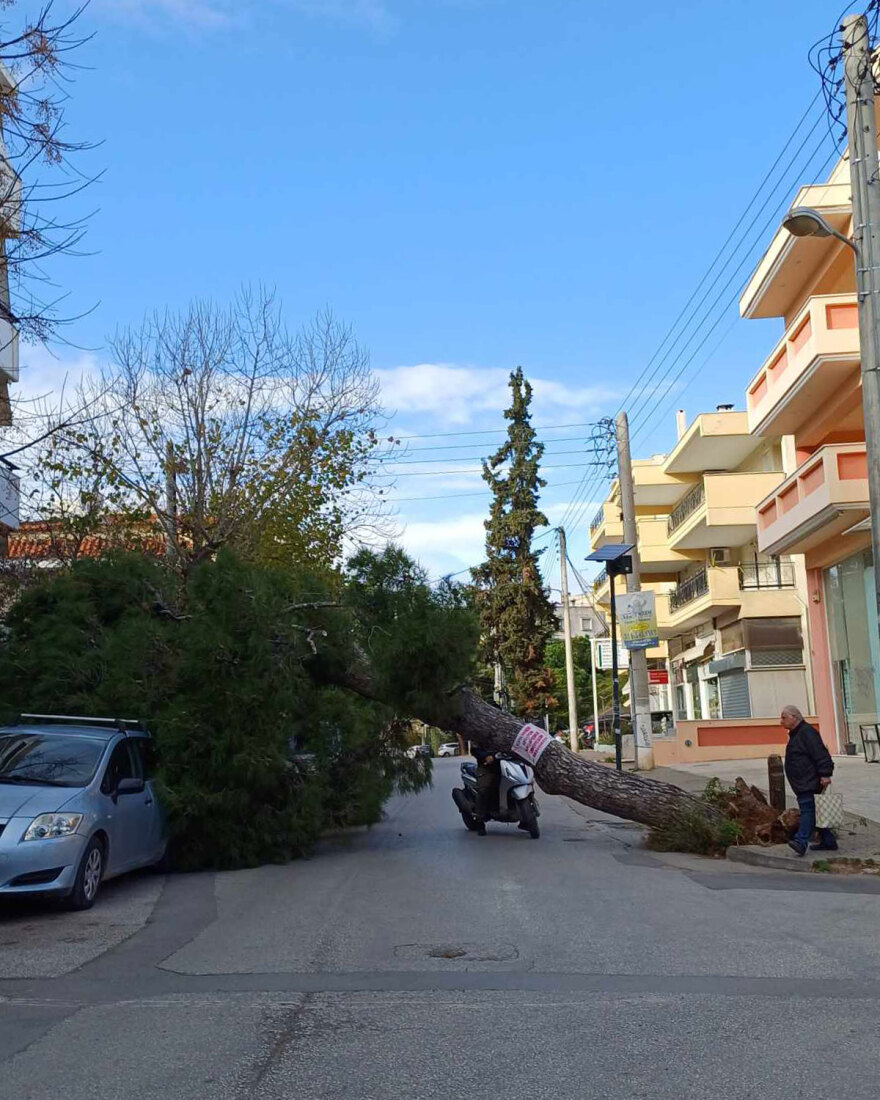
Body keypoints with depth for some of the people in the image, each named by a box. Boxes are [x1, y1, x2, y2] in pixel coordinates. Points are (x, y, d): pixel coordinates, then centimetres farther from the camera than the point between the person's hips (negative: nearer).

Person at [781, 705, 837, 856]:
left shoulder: (807, 733, -15)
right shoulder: (795, 734, 19)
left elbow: (821, 755, -22)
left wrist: (825, 774, -26)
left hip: (809, 782, -11)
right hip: (803, 782, 11)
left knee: (807, 809, -18)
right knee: (813, 811, 14)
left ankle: (801, 841, -28)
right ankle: (828, 842, 21)